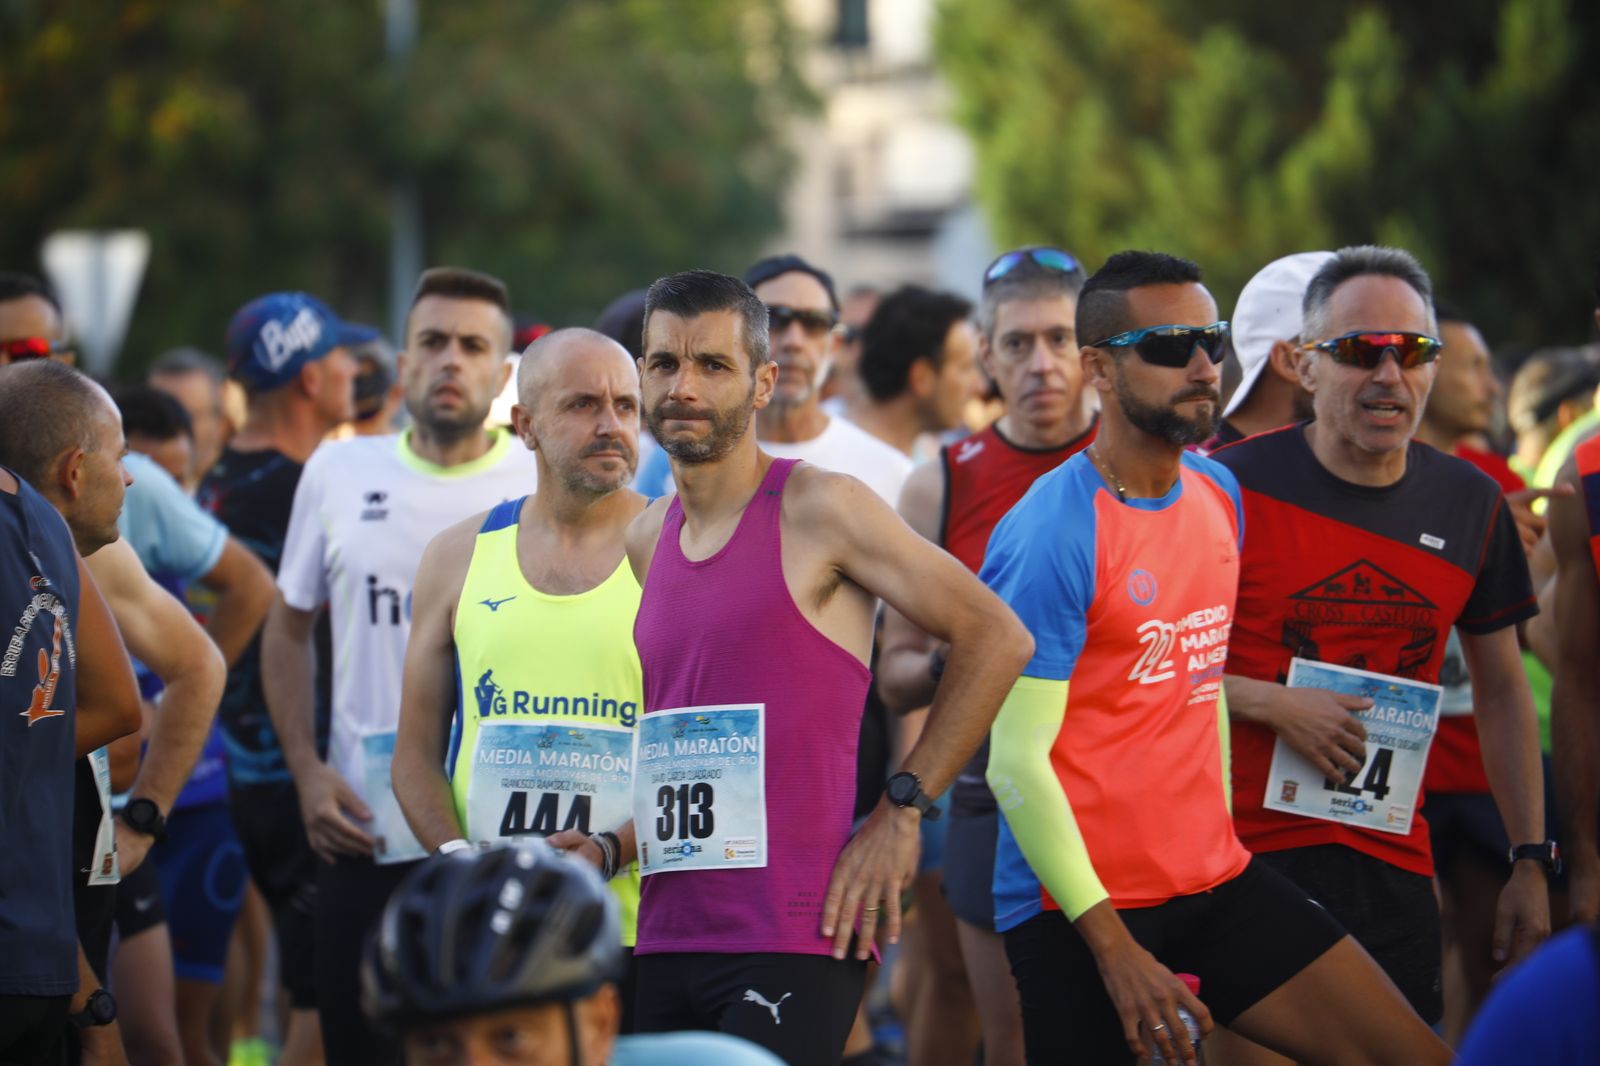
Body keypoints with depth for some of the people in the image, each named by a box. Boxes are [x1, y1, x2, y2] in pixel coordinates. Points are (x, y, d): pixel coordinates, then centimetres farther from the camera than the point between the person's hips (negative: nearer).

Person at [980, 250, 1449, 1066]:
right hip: (1083, 906, -7)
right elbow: (1016, 761, -17)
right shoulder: (1052, 534, -15)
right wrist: (1115, 949, -19)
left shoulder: (1219, 495, 8)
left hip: (1214, 879, 7)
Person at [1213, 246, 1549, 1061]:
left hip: (1393, 865, 4)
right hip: (1249, 855, -4)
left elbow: (1501, 693, 15)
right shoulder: (1233, 487, -7)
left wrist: (1531, 859, 11)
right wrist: (1268, 703, -16)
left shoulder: (1470, 505, 6)